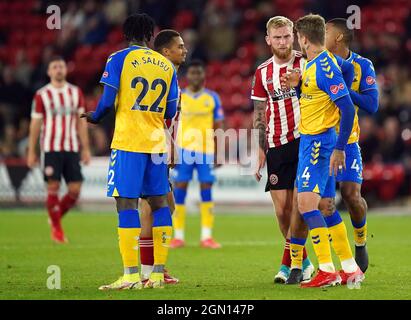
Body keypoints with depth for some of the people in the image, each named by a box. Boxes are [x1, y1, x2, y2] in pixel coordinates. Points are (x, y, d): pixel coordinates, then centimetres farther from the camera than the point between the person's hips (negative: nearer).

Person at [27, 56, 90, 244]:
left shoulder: (76, 93, 10)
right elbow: (35, 124, 3)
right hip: (50, 148, -3)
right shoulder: (42, 95, 1)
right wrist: (31, 152, -1)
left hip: (72, 149, 3)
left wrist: (85, 149, 6)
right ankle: (56, 228, 5)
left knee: (75, 190, -2)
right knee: (53, 187, -7)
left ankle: (56, 216, 22)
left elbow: (81, 122, 12)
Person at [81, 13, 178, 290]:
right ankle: (158, 274, 9)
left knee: (126, 203, -6)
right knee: (159, 202, 10)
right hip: (157, 143, 5)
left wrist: (94, 117, 14)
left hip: (128, 142, -5)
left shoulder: (119, 59, -2)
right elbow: (170, 113, 11)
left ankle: (131, 275, -11)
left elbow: (108, 101, -7)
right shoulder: (167, 66, 11)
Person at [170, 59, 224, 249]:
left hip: (206, 150, 0)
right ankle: (178, 236, 3)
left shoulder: (212, 98, 7)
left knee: (206, 191, 0)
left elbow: (218, 128, 9)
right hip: (183, 149, 0)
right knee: (179, 190, -2)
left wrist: (218, 154, 5)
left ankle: (206, 236, 4)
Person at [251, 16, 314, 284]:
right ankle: (304, 261, 15)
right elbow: (259, 114, 15)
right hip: (276, 146, 4)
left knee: (299, 203, -12)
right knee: (282, 209, 0)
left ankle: (288, 264, -6)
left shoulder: (306, 63, 0)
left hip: (304, 140, -4)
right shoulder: (263, 72, 11)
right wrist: (260, 149, 11)